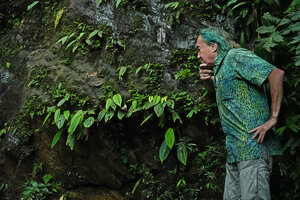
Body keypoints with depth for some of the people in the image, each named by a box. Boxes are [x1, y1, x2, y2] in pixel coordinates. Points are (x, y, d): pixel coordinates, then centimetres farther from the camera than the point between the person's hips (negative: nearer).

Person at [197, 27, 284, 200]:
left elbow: (276, 74, -17)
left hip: (253, 148, -10)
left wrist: (273, 118, -17)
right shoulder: (220, 68, 21)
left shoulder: (235, 56, -7)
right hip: (236, 151, 10)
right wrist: (208, 80, 14)